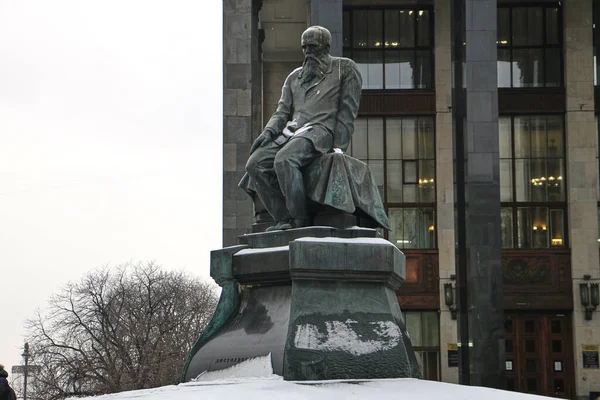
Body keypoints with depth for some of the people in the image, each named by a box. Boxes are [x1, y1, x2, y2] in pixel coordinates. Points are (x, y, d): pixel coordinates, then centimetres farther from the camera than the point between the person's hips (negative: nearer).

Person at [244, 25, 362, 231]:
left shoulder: (345, 68, 11)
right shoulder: (294, 77, 27)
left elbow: (348, 111, 2)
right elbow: (282, 112, 21)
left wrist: (338, 146, -9)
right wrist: (269, 131, -2)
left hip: (321, 130, -7)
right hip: (293, 130, 7)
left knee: (284, 159, -35)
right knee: (255, 163, -19)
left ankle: (299, 219, -29)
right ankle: (284, 218, -17)